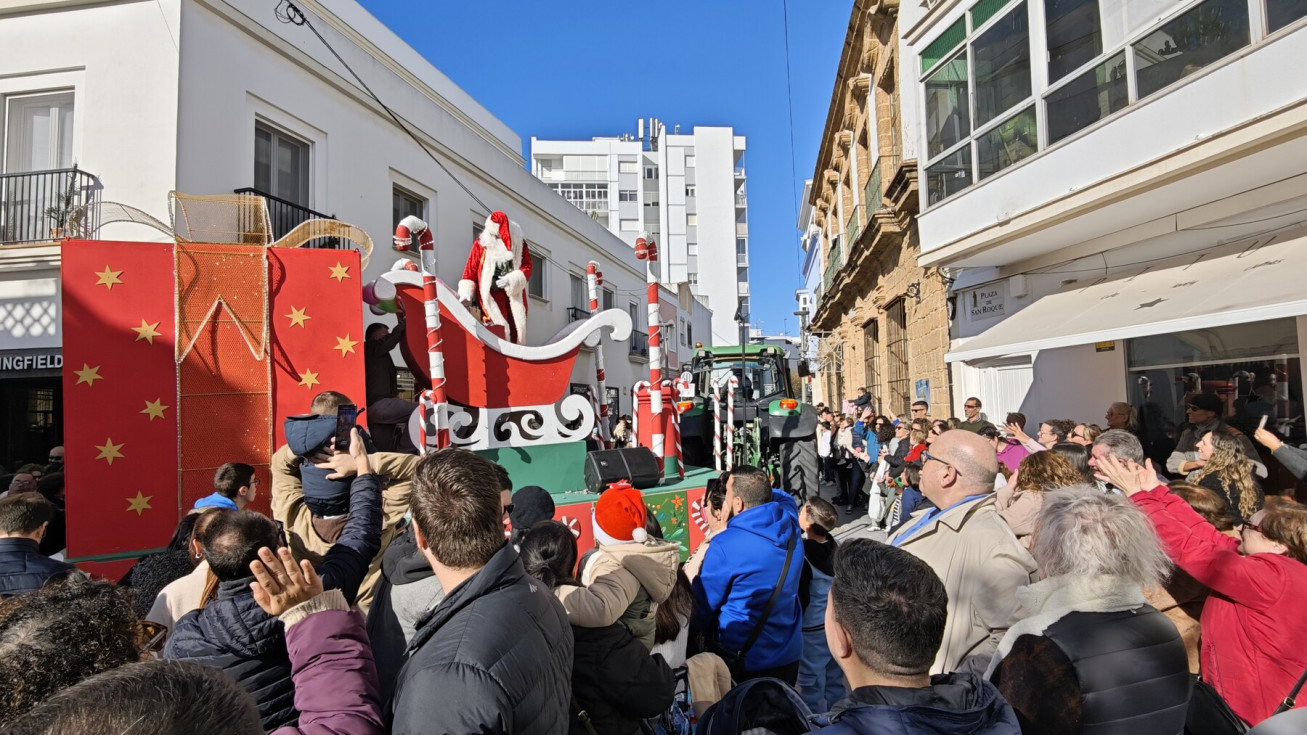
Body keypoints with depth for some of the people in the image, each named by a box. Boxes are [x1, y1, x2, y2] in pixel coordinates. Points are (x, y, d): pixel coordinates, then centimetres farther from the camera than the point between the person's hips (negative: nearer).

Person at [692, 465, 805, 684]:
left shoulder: (725, 546, -25)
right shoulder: (790, 526, -7)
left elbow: (703, 607, -11)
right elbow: (783, 497, 19)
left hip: (745, 661, -5)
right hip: (789, 655, 6)